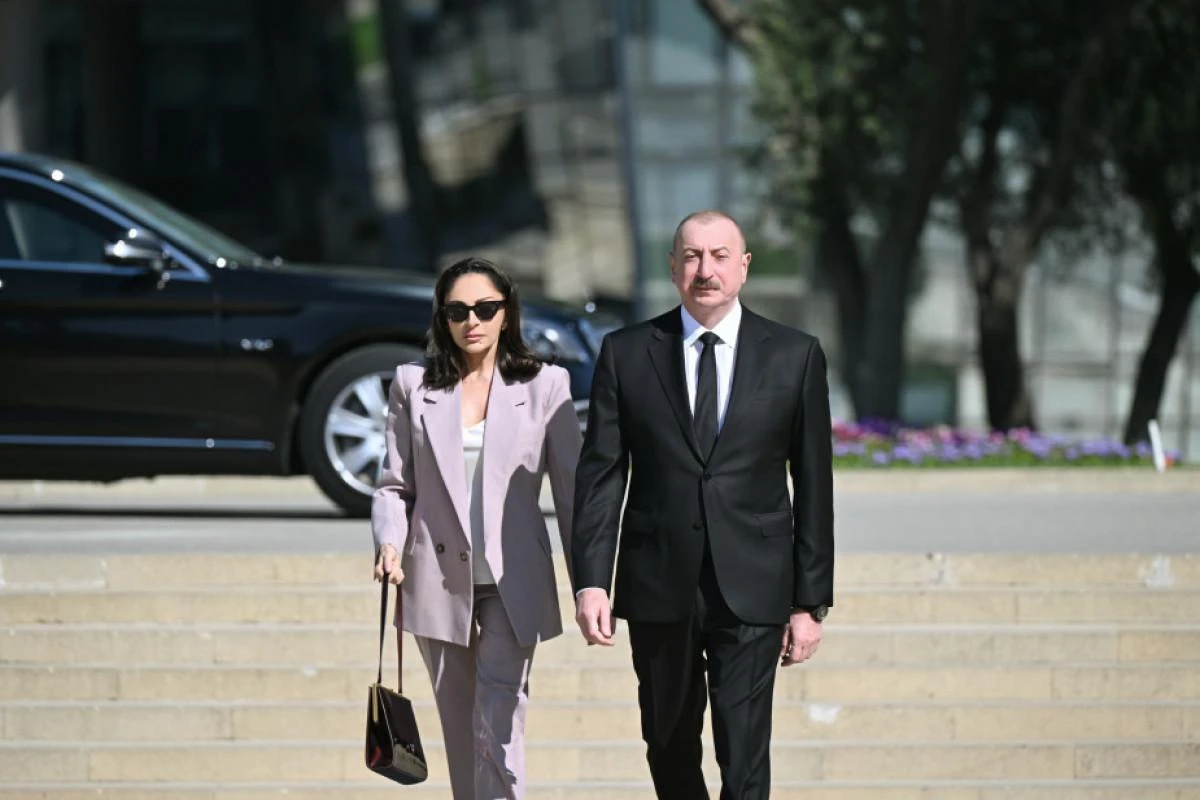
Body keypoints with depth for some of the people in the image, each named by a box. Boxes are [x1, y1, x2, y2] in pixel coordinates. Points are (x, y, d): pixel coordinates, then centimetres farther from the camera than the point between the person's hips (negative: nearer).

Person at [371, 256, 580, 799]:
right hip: (440, 580, 2)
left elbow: (570, 489, 1)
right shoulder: (414, 386, 5)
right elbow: (394, 484, 7)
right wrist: (390, 542, -13)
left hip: (513, 583, -2)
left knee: (499, 721, -14)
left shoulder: (544, 385, 1)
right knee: (459, 730, 9)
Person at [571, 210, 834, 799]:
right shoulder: (626, 353, 3)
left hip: (751, 592, -2)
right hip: (658, 590, 2)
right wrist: (590, 580, -9)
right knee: (669, 749, 14)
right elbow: (600, 474, 1)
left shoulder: (795, 356, 2)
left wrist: (810, 601, 1)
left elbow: (813, 488, 4)